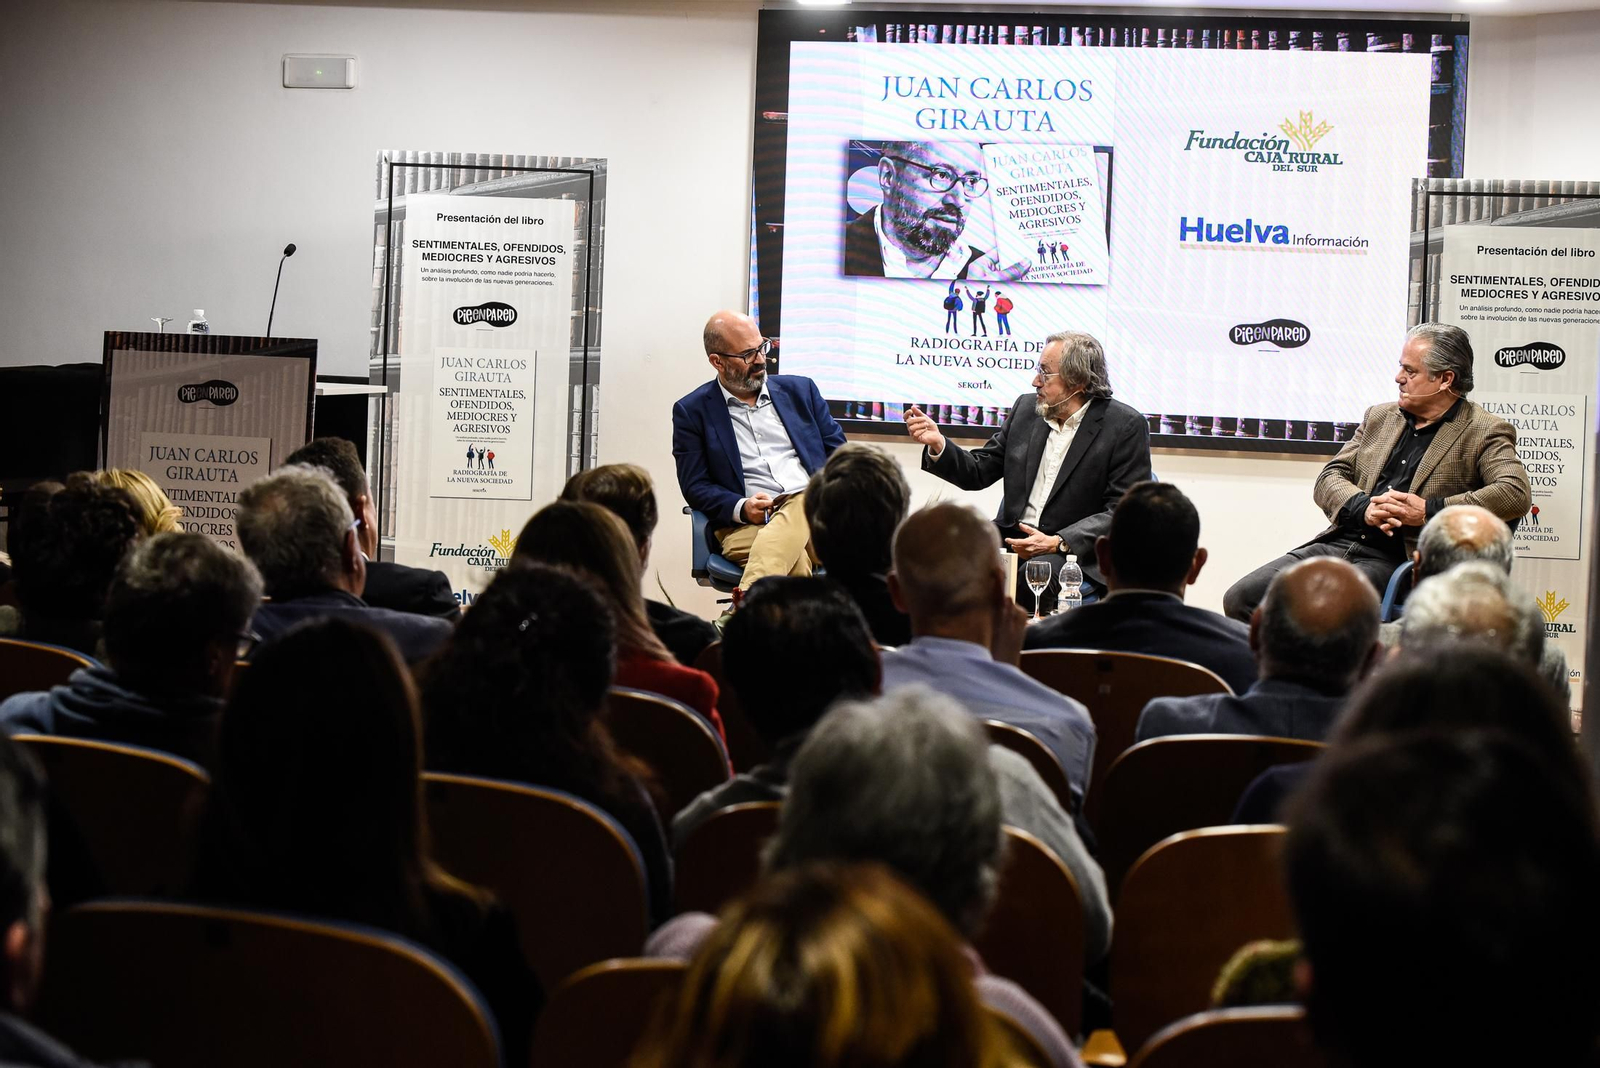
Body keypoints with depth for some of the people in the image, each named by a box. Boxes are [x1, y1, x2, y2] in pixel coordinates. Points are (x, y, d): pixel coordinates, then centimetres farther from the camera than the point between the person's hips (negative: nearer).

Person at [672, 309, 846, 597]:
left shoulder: (800, 389, 20)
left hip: (817, 507, 2)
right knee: (794, 557, -40)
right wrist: (741, 508, -12)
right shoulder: (692, 411, 12)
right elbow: (695, 487, 8)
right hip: (745, 525, -2)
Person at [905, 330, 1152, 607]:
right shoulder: (1026, 408, 11)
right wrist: (938, 444, -4)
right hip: (1011, 541, 5)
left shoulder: (1126, 426, -5)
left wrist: (1057, 543, -19)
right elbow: (978, 472, 15)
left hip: (1076, 551, -5)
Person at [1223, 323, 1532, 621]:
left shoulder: (1484, 433, 2)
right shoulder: (1379, 417, 20)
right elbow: (1328, 479, 14)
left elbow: (1517, 493, -14)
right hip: (1339, 542, 6)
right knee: (1240, 598, -12)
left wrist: (1429, 510, -19)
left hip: (1395, 561, -6)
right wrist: (1364, 507, -9)